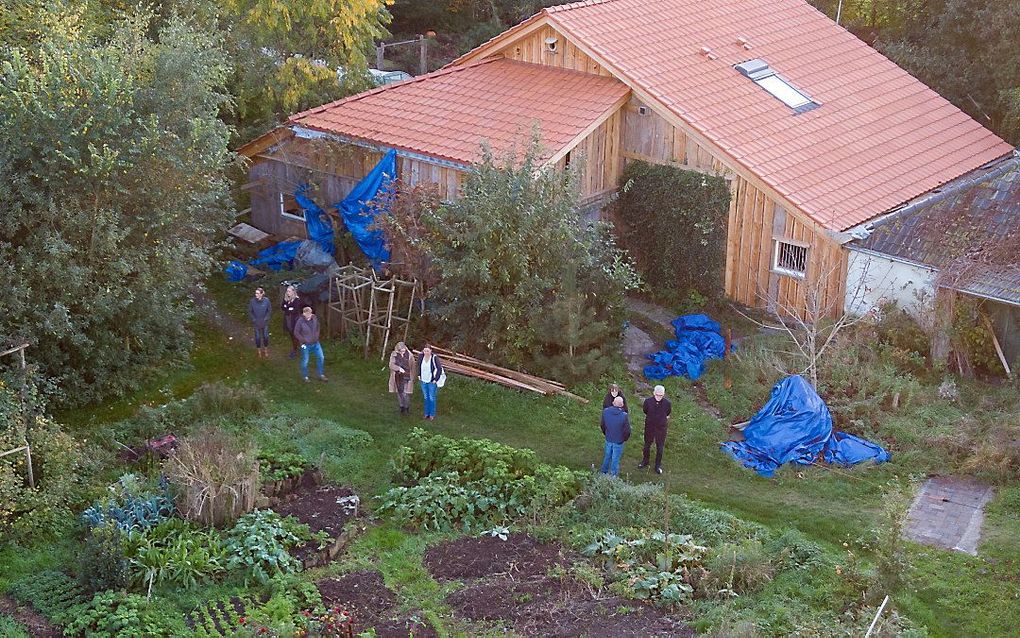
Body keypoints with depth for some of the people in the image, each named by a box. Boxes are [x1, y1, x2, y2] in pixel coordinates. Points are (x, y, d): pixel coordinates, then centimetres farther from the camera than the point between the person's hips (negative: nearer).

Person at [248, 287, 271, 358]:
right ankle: (259, 350, 31)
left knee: (266, 336, 13)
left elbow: (270, 310, -3)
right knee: (257, 337, 11)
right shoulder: (252, 301, -17)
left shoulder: (266, 301, -17)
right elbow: (250, 312, -4)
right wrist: (254, 320, -9)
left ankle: (266, 350, 34)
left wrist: (266, 318, -10)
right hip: (256, 323, 0)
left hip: (265, 323, 0)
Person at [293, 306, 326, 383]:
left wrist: (316, 336, 5)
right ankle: (305, 377, 27)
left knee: (321, 358, 9)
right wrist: (303, 341, -13)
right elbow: (296, 333, -12)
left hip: (315, 343, 5)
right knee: (305, 361, 7)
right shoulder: (300, 321, -21)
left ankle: (321, 375, 26)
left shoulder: (314, 318, -8)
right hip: (306, 345, -5)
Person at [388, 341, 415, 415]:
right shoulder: (394, 354, -6)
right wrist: (399, 368, -30)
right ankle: (402, 407, 27)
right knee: (399, 392, 12)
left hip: (406, 377, -3)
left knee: (405, 393, -7)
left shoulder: (409, 355, -10)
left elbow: (413, 367, -2)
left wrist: (412, 378, 0)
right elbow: (391, 365, -13)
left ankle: (407, 408, 11)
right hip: (398, 377, 3)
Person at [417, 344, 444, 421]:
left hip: (432, 382, -5)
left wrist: (436, 379, -14)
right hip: (423, 381, 5)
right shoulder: (422, 357, -5)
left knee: (432, 398, 3)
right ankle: (427, 413, 26)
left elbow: (440, 369, -14)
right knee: (426, 398, 14)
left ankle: (432, 415, 15)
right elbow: (419, 365, 16)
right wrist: (419, 375, 11)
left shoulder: (434, 358, -20)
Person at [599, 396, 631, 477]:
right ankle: (613, 475, 26)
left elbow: (603, 425, 1)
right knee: (615, 459, 12)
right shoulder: (624, 416, -28)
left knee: (607, 456, 24)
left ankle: (604, 472, 40)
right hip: (619, 441, -4)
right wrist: (625, 439, 2)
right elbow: (627, 430, -18)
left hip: (608, 439, 4)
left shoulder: (605, 412, -15)